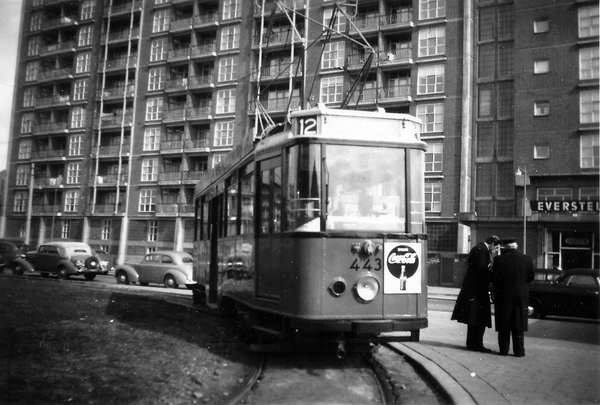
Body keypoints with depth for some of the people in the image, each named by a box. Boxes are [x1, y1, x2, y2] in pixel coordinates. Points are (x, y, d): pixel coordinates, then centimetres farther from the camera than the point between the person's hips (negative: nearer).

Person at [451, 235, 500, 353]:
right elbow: (482, 269, -22)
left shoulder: (477, 248, 14)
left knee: (474, 319, 16)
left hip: (472, 288, 10)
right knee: (480, 319, -4)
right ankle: (476, 344, 0)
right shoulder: (482, 250, -16)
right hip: (477, 289, -10)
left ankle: (472, 344, 23)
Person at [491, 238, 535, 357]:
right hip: (521, 296, 2)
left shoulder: (499, 259, -12)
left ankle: (504, 349, 14)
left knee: (504, 325, 9)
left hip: (504, 295, -2)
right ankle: (519, 351, 12)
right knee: (519, 325, 10)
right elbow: (531, 277, 5)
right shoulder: (527, 259, -5)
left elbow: (494, 279, -9)